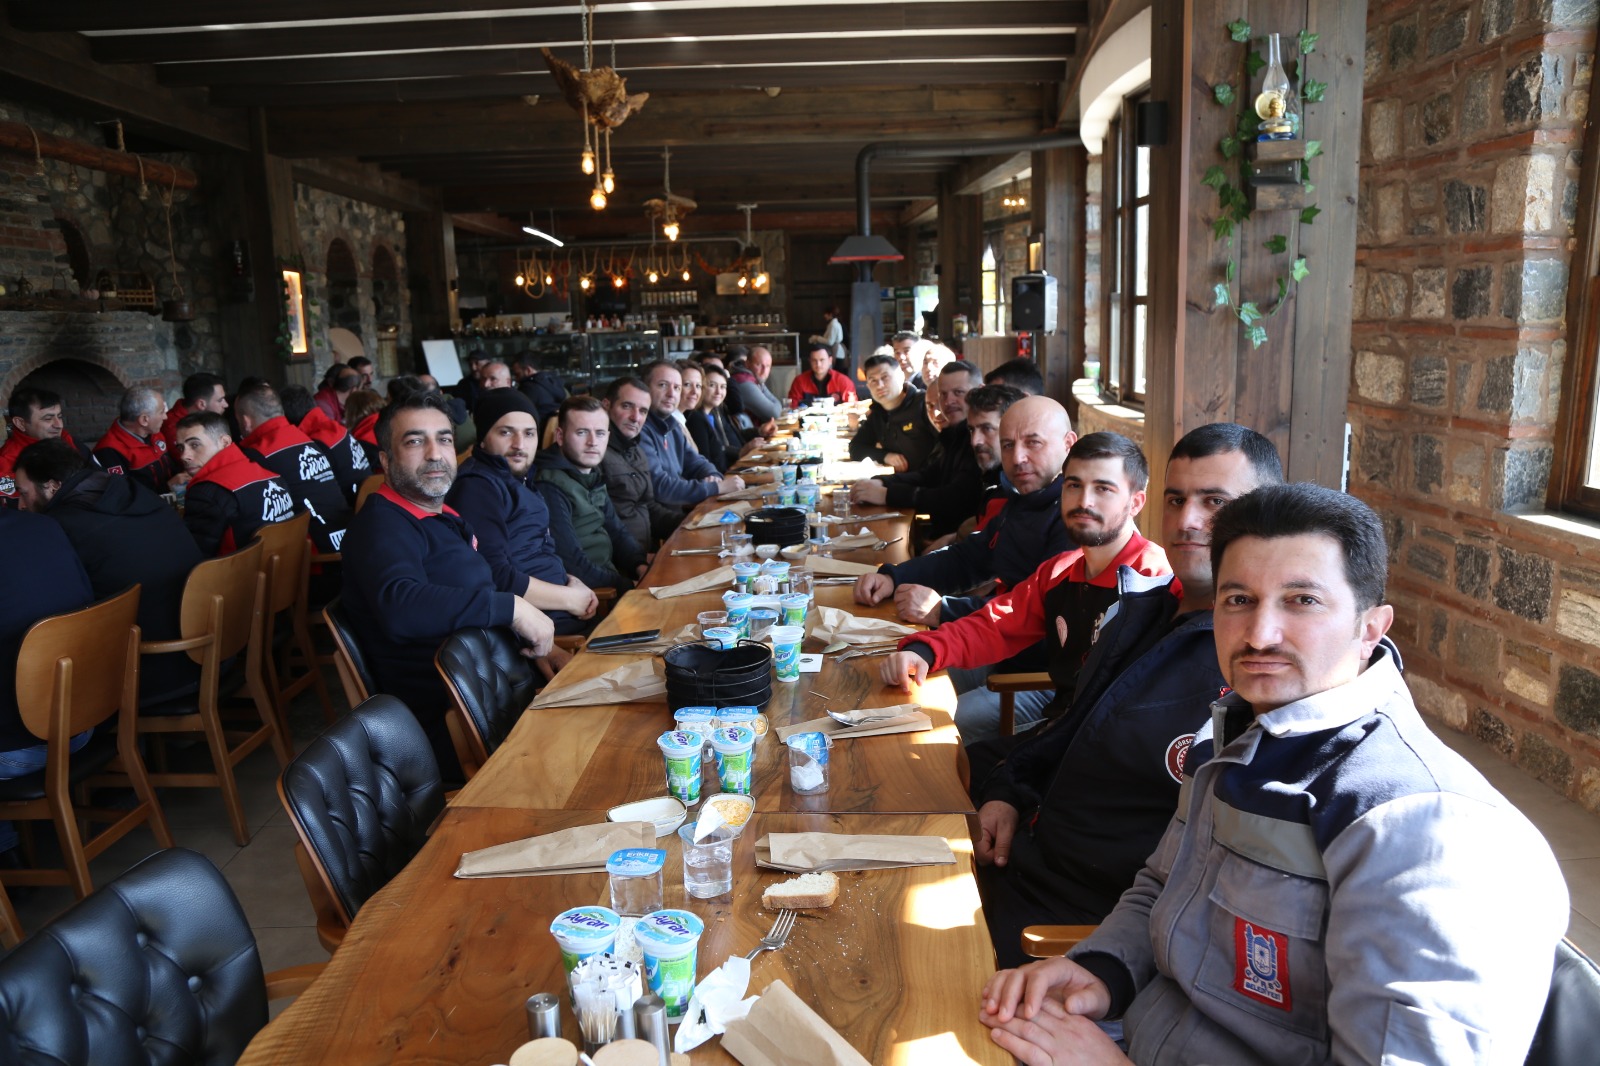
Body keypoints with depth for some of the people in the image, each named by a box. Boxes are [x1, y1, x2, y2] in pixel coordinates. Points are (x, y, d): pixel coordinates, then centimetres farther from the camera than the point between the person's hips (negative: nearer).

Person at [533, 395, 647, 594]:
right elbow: (572, 565, -23)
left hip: (609, 572, 9)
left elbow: (616, 531, 16)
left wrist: (640, 566, -2)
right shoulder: (550, 487, -20)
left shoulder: (592, 475, 10)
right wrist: (628, 586, -15)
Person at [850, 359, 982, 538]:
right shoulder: (954, 433, 12)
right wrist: (880, 482, -5)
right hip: (939, 533, 8)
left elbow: (956, 498, -25)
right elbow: (927, 475, 14)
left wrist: (886, 494, -21)